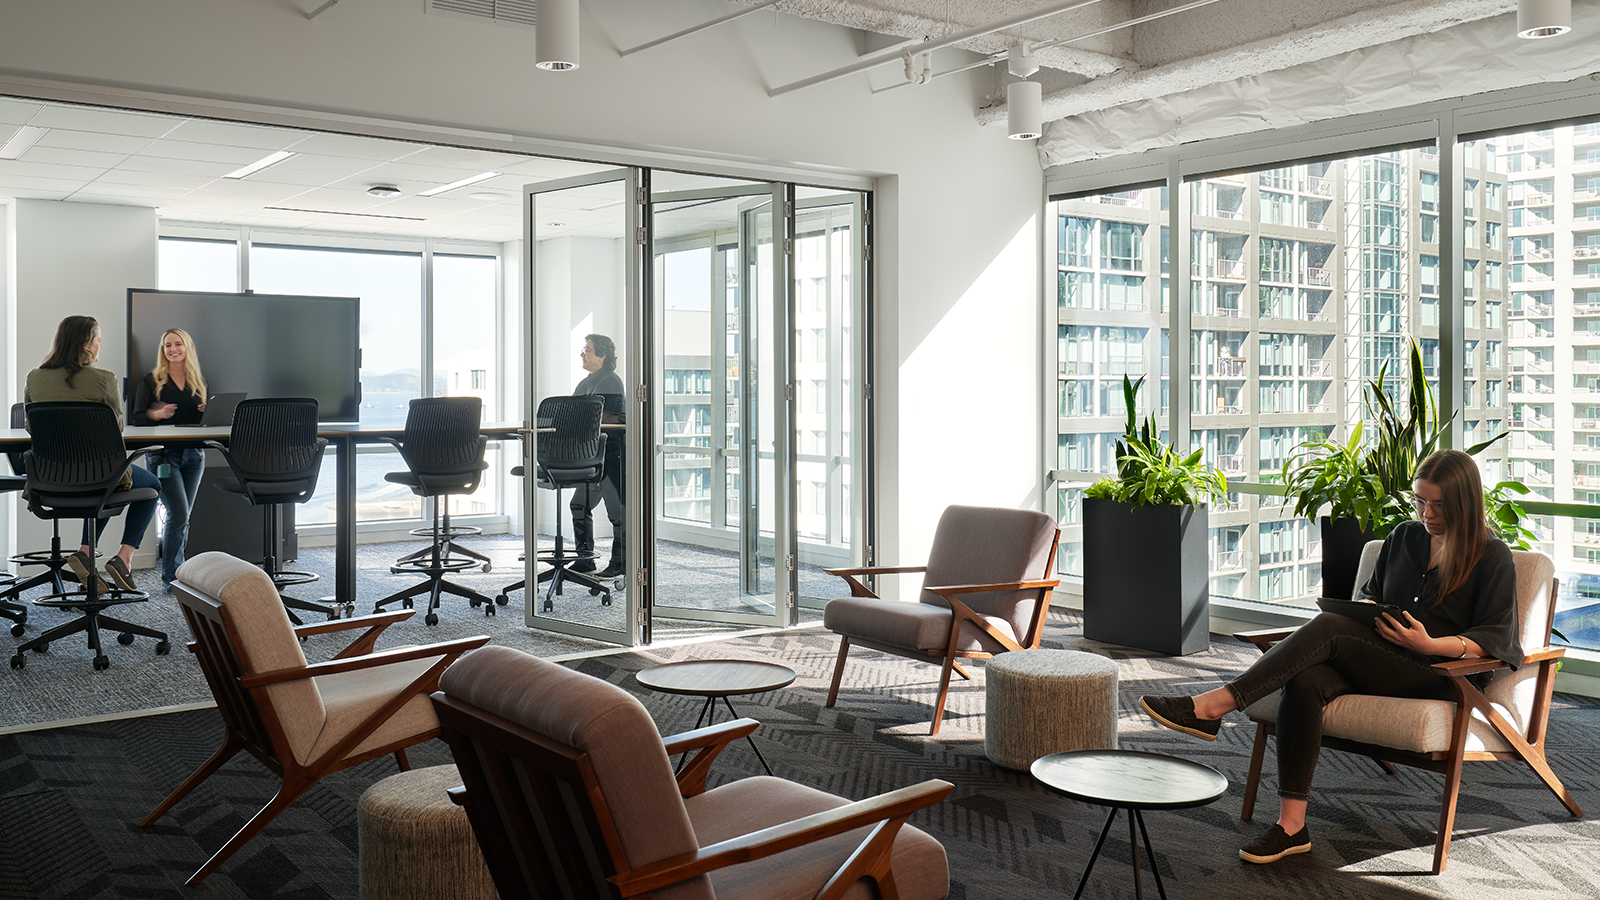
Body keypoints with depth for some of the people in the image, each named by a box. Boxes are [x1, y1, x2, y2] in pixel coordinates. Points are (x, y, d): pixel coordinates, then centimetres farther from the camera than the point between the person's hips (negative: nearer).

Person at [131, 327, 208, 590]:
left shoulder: (199, 381, 14)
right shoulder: (151, 380, 4)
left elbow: (205, 418, 17)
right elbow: (137, 418, 2)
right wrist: (158, 413, -18)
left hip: (193, 452, 4)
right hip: (163, 453, -4)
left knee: (182, 516, 8)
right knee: (178, 512, -13)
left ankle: (172, 571, 19)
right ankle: (172, 575, -5)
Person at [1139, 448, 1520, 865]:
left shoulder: (1492, 557, 1)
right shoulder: (1404, 538, 18)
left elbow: (1496, 639, -4)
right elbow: (1369, 592, 29)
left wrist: (1429, 644, -19)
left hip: (1438, 677, -5)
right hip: (1377, 665, 5)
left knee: (1328, 627, -30)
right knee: (1305, 681, -30)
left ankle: (1212, 706, -34)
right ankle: (1291, 826, -31)